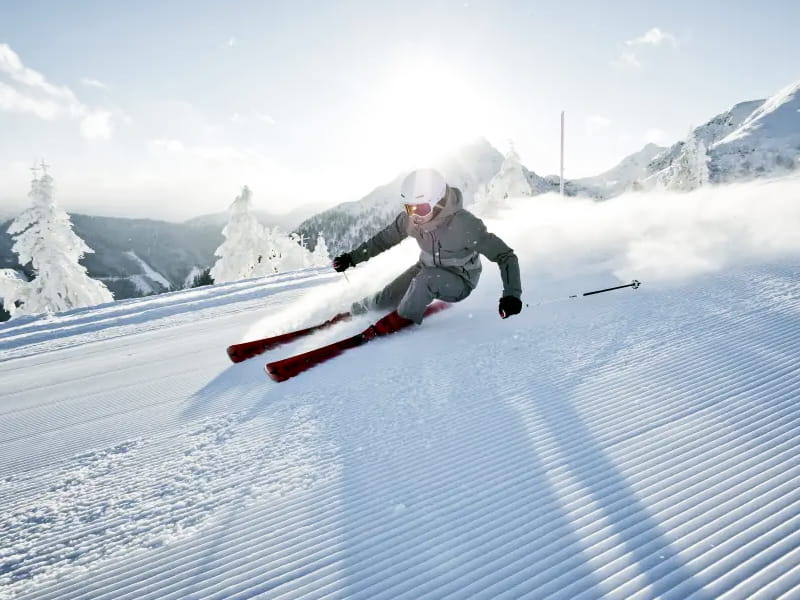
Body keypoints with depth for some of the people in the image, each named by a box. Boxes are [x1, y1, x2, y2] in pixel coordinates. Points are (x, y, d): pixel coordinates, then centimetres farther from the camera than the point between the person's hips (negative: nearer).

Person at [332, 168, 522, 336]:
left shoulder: (464, 225, -33)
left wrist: (512, 294, -42)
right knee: (384, 301, 0)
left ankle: (403, 318, -9)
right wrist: (353, 257, 0)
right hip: (426, 270, 5)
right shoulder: (410, 219, -18)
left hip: (460, 283, -5)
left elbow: (505, 255, -29)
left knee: (427, 278, -36)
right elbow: (384, 238, 2)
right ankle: (365, 306, 38)